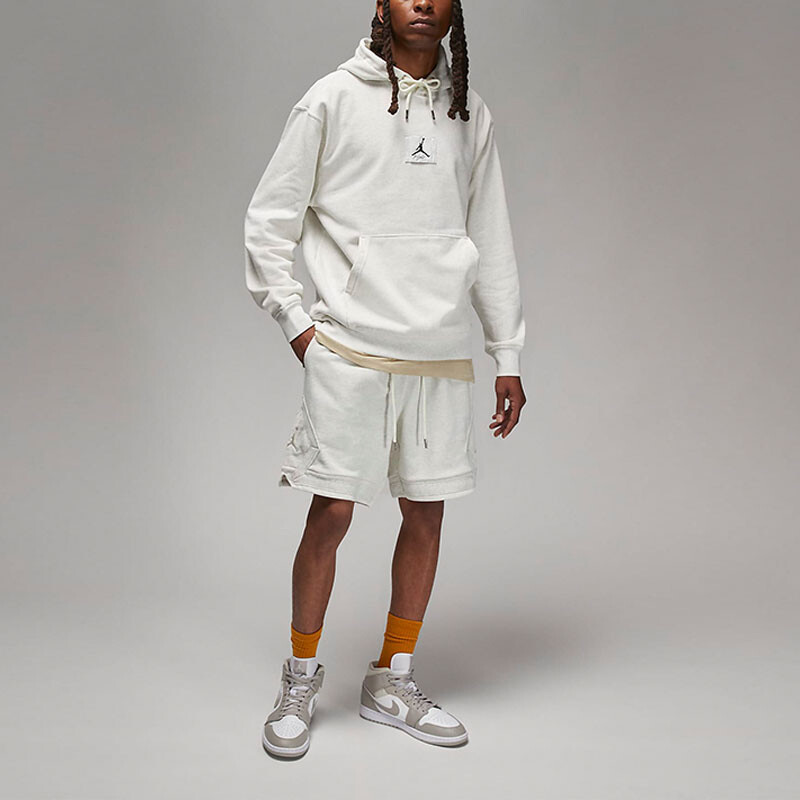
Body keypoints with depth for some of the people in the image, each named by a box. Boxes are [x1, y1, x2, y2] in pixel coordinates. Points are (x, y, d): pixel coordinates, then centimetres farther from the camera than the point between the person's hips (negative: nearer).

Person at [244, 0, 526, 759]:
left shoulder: (469, 112, 13)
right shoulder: (334, 98, 2)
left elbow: (492, 241, 13)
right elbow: (268, 218, 3)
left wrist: (508, 355, 10)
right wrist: (295, 321, -3)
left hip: (441, 353, 4)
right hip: (349, 347, -4)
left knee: (425, 516, 8)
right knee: (331, 513, 0)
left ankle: (391, 681, 24)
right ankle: (301, 680, 20)